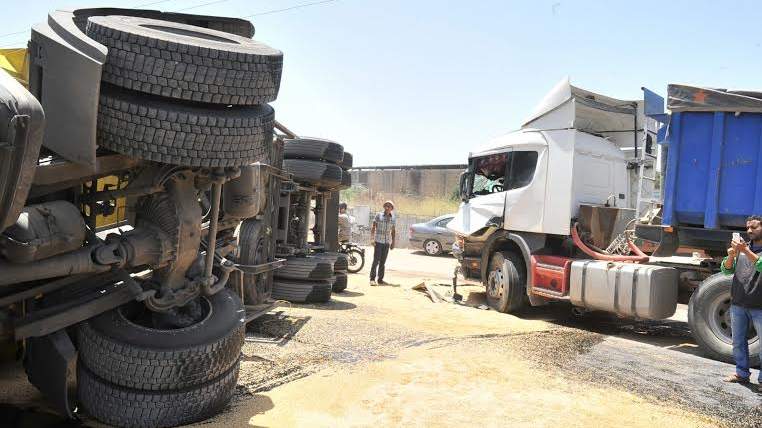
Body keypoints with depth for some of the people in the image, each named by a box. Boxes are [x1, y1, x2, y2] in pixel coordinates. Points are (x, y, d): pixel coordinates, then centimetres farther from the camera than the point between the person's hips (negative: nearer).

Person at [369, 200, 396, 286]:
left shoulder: (393, 218, 8)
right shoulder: (378, 215, -2)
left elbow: (393, 231, 14)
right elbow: (373, 228, -2)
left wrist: (393, 243, 11)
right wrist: (372, 239, -10)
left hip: (387, 242, 3)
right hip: (378, 241, -3)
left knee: (383, 261, 7)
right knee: (376, 260, -7)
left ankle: (380, 279, 14)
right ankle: (372, 278, 0)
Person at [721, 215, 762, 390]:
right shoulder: (741, 247, 13)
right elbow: (726, 270, 6)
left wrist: (745, 250, -27)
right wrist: (731, 255, -13)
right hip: (738, 303, 5)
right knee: (738, 341, 13)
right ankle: (742, 373, 24)